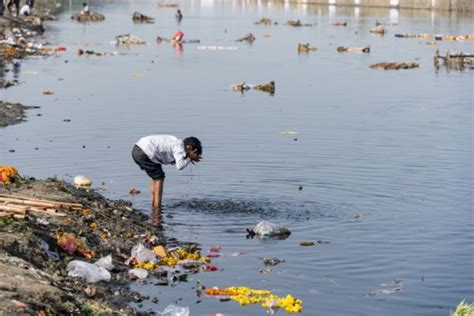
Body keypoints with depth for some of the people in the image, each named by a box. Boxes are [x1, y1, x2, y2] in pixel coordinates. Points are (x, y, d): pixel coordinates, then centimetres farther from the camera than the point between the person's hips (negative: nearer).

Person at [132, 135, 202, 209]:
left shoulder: (175, 142, 18)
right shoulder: (179, 146, -9)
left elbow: (172, 161, 22)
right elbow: (180, 166, -19)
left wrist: (189, 159, 14)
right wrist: (189, 158, -2)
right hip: (144, 153, -10)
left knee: (156, 177, 21)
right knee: (159, 177, 2)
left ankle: (153, 204, 23)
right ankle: (157, 206, 2)